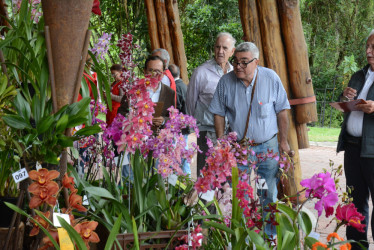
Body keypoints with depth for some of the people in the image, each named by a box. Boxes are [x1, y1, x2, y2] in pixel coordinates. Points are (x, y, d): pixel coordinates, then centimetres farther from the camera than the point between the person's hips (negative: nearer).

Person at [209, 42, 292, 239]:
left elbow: (282, 111, 0)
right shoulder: (226, 82, -4)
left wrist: (283, 141, 1)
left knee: (268, 195, 7)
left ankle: (270, 237, 19)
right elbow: (219, 114, 5)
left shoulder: (271, 78, -7)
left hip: (268, 145, -1)